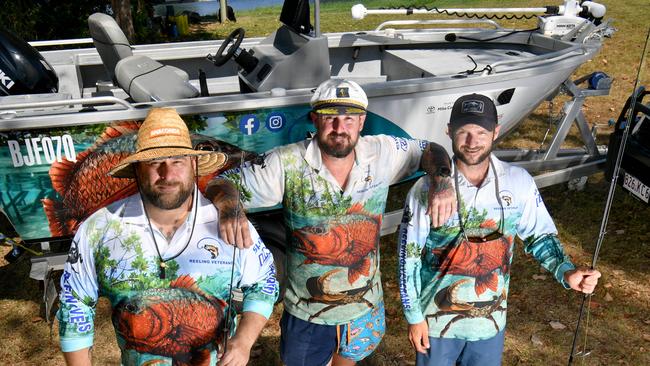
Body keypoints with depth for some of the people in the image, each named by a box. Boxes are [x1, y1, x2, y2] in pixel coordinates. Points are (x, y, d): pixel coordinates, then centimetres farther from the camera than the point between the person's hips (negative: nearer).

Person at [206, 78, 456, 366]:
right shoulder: (287, 164, -21)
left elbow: (431, 151, 1)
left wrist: (442, 182, -20)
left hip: (365, 307, 3)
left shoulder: (381, 153, -13)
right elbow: (224, 184, -17)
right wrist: (230, 208, -41)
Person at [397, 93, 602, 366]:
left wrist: (566, 272, -16)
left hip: (491, 320, 3)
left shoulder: (519, 182, -12)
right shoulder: (426, 189, -18)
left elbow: (539, 235, 2)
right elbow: (409, 256, -11)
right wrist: (414, 316, -7)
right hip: (438, 319, -2)